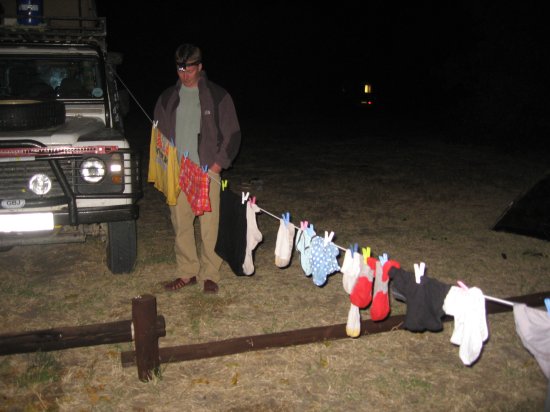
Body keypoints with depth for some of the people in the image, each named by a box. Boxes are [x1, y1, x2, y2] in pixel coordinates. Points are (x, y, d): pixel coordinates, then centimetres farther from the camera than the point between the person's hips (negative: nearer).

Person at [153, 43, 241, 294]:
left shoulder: (218, 96, 3)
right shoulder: (168, 98, 12)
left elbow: (232, 135, 3)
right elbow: (159, 134, 18)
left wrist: (218, 165, -6)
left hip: (207, 172, -3)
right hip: (177, 173, 3)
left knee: (210, 226, -4)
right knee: (181, 224, 5)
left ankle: (209, 275, 7)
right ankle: (187, 273, 18)